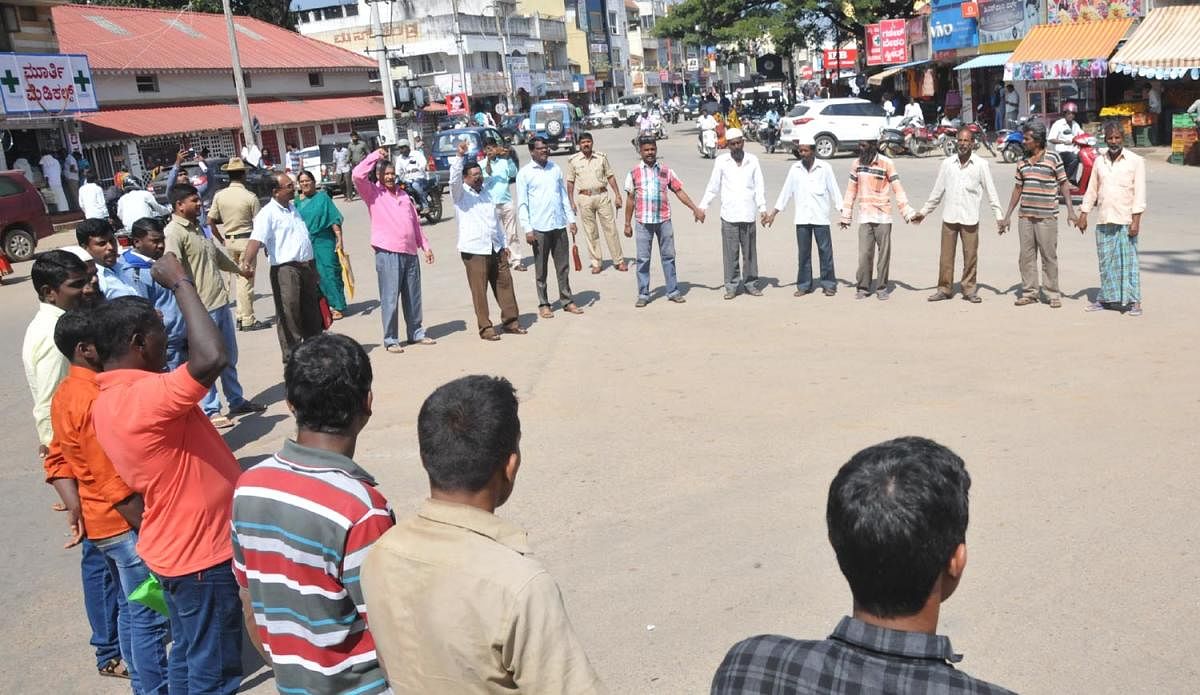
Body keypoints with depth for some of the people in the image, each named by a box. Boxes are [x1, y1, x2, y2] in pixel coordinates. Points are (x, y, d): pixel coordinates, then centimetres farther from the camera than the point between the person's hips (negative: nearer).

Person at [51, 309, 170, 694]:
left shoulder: (66, 394, 5)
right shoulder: (96, 401, -25)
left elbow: (62, 458, 14)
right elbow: (117, 487, -25)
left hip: (99, 519, 10)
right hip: (124, 523, -10)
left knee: (131, 608, 21)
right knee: (149, 615, 2)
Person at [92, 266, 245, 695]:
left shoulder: (108, 400, 3)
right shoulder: (145, 396, -30)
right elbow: (212, 358, -45)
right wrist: (181, 283, -32)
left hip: (176, 547, 9)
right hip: (202, 555, -9)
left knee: (187, 657, 24)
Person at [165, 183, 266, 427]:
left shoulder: (198, 227, 15)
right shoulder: (173, 232, -15)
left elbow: (217, 255, 32)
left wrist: (239, 270, 46)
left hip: (221, 302, 9)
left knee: (229, 358, 18)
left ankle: (237, 401, 31)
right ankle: (210, 411, 11)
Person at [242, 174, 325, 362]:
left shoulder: (293, 208, 15)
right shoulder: (268, 213, -11)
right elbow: (256, 240, -25)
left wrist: (313, 267, 26)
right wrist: (247, 262, -42)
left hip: (307, 266, 8)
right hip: (285, 270, -8)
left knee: (312, 312, 16)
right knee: (288, 316, -3)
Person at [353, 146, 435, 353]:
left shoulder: (403, 194, 19)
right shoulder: (373, 193, 3)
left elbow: (415, 222, 21)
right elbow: (358, 175, -16)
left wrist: (425, 246, 18)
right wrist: (375, 156, -6)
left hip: (410, 252, 6)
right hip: (387, 253, -6)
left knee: (413, 296, 12)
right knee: (390, 298, -5)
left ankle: (416, 332, 23)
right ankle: (390, 340, 1)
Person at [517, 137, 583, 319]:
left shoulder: (556, 169, 10)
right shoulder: (524, 173, -3)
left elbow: (564, 196, 14)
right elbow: (522, 204, -5)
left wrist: (571, 219, 7)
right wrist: (527, 229, -11)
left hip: (559, 225, 4)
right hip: (539, 228, -4)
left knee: (563, 266, 9)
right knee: (541, 269, 5)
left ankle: (567, 301, 17)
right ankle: (543, 304, 13)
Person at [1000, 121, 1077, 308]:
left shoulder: (1053, 159, -3)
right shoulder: (1022, 162, 11)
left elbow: (1064, 184, 0)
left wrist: (1070, 209, -9)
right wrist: (1007, 216, 15)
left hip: (1047, 217, -5)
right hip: (1025, 216, 5)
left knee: (1049, 256, 0)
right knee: (1026, 256, 7)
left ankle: (1053, 294, 8)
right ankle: (1029, 292, 15)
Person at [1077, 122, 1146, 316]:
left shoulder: (1135, 161, -2)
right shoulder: (1099, 161, 10)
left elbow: (1139, 193, -6)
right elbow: (1091, 190, 15)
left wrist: (1136, 220, -13)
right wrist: (1083, 215, 9)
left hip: (1125, 221, -4)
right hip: (1103, 220, 4)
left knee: (1128, 262, -3)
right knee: (1106, 262, 9)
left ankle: (1134, 301, 1)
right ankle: (1106, 298, 17)